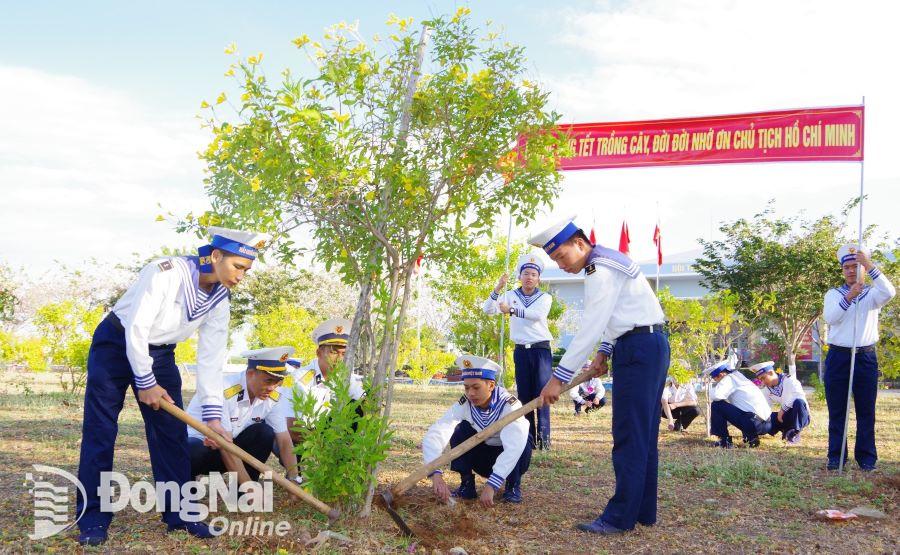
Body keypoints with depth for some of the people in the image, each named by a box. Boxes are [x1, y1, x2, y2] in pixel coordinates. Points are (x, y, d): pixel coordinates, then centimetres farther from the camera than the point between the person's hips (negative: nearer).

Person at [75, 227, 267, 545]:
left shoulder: (220, 301, -9)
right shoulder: (166, 272, -28)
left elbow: (211, 359, -8)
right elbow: (136, 329, -25)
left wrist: (212, 414, -13)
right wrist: (145, 382, -18)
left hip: (160, 354, 6)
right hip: (116, 344, -5)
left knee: (172, 431, 1)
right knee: (100, 431, -6)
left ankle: (178, 512, 10)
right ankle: (92, 519, 3)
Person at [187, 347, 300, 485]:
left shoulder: (276, 398, -11)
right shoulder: (224, 391, -30)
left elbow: (284, 441, -11)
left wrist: (294, 482, -24)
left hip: (228, 445, 6)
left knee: (265, 434, -19)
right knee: (197, 452, -38)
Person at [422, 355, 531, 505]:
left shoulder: (509, 405, -31)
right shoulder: (464, 405, -22)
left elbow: (515, 446, -46)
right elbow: (434, 435, -32)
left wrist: (491, 485, -55)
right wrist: (436, 474, -49)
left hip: (511, 461, -2)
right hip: (482, 457, 2)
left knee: (521, 441, -33)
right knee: (461, 429, -23)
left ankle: (513, 485, -7)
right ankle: (467, 485, -9)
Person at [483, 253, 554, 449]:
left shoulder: (545, 297, 2)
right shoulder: (510, 296, 8)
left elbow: (538, 314, -19)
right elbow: (488, 310, -1)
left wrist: (511, 310, -29)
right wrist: (497, 289, -17)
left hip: (541, 350, -2)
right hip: (521, 350, 2)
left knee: (542, 393, -9)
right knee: (524, 394, 4)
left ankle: (543, 437, -8)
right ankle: (528, 437, 8)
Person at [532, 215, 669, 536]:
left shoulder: (601, 271, -16)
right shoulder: (604, 263, 17)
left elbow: (590, 329, -21)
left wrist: (558, 378, -19)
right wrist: (603, 353, 13)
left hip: (638, 351, -11)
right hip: (649, 347, 11)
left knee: (629, 436, -8)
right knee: (643, 435, 12)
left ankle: (621, 517, -4)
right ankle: (644, 512, 17)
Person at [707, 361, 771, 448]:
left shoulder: (729, 378, -2)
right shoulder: (739, 378, 25)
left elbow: (715, 396, -18)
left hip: (753, 423, -9)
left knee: (716, 405, -4)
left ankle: (724, 441, 2)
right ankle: (751, 436, 17)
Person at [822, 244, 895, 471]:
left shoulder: (872, 294, 7)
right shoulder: (833, 294, 9)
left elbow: (889, 292, -17)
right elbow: (830, 318, -10)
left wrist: (869, 265, -24)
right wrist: (849, 297, -23)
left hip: (865, 358, 0)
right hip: (838, 357, 0)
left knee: (866, 411, 3)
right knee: (836, 411, 3)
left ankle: (867, 458, 9)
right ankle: (836, 457, 8)